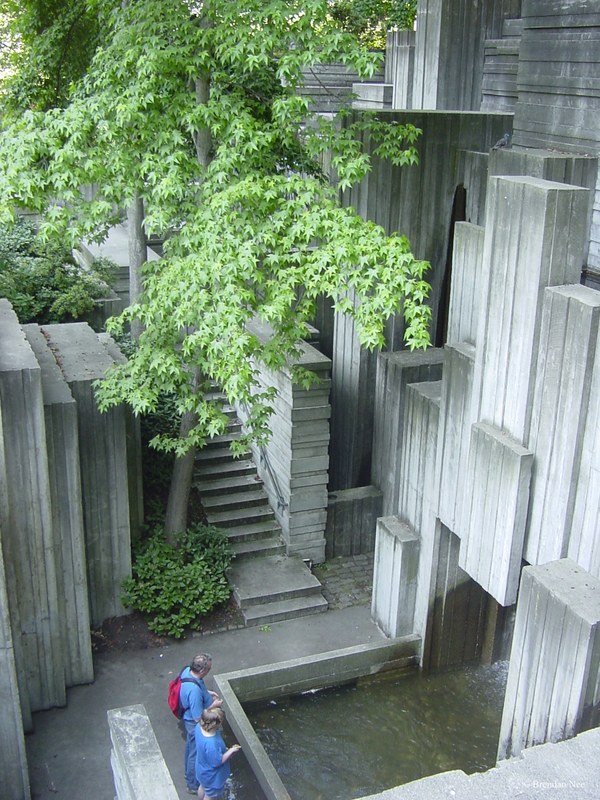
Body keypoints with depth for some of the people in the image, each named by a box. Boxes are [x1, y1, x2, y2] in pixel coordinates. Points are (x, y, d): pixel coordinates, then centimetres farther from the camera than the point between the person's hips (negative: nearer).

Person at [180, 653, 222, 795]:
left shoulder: (187, 671, -16)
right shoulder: (194, 690, -43)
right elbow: (198, 718, -32)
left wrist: (207, 693, 1)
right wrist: (214, 705, -21)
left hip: (189, 720, 9)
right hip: (195, 725, -9)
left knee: (190, 747, 31)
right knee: (196, 754, 16)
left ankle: (189, 773, 56)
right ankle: (193, 785, 38)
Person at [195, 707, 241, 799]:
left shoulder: (200, 727, -24)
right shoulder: (211, 743, -46)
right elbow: (217, 761, -30)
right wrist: (231, 751, -22)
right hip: (212, 777, -7)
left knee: (203, 787, 35)